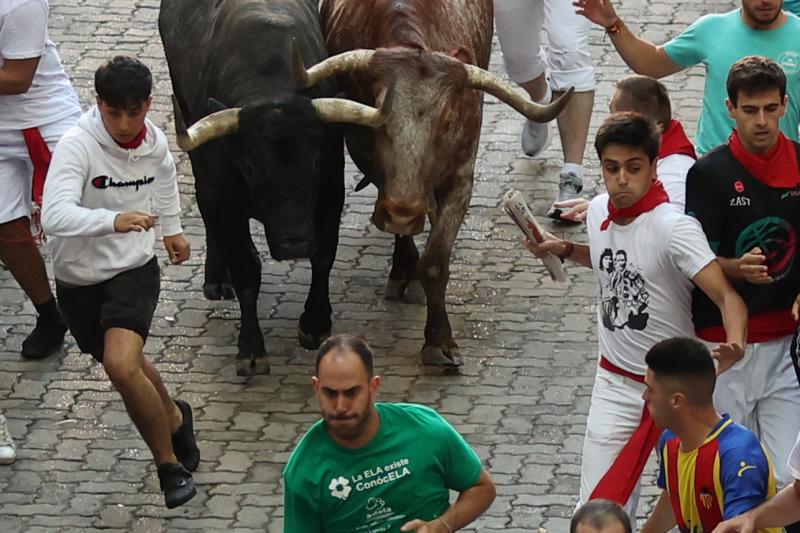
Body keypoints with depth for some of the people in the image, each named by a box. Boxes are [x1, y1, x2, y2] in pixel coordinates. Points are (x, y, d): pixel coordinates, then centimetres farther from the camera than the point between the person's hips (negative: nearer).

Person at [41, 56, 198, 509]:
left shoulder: (154, 142, -7)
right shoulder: (78, 146, -23)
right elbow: (55, 216, -37)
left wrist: (173, 228, 33)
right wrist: (113, 221, -53)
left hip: (134, 270, 0)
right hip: (79, 279, 0)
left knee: (122, 364, -23)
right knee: (128, 365, 19)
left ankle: (170, 463, -7)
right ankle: (174, 419, 50)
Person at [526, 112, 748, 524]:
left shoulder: (673, 227, -23)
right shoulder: (598, 211, -1)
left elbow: (727, 296, -31)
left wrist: (735, 344, -51)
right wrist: (564, 250, 7)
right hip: (614, 382, 6)